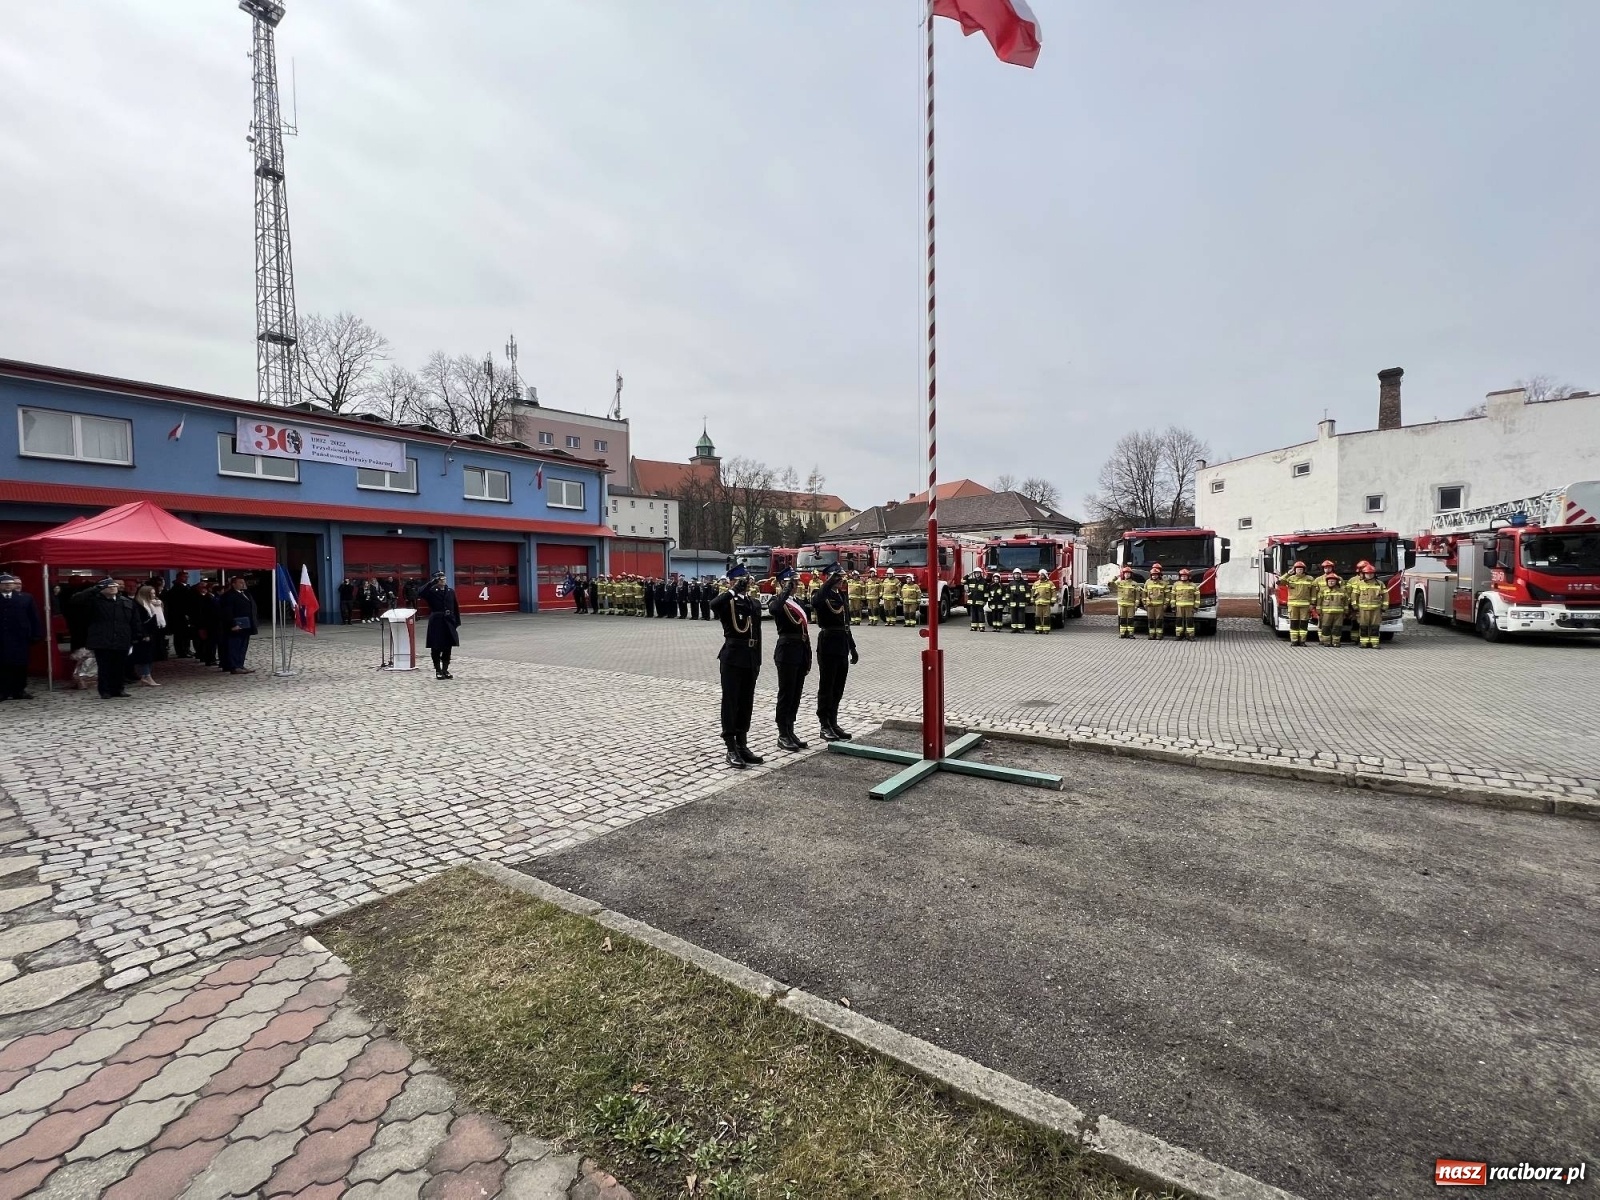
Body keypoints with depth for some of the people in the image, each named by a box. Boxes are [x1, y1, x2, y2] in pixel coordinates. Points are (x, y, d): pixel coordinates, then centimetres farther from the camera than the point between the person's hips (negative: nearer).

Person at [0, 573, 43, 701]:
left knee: (21, 665, 6)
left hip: (20, 637, 1)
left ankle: (19, 690, 13)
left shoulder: (26, 598, 5)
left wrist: (37, 635, -3)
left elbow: (34, 618, 4)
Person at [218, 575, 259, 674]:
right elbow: (227, 612, -16)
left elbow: (252, 608, 19)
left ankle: (240, 665, 18)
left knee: (243, 647, 12)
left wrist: (255, 624, 14)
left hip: (246, 626, 8)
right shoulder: (228, 595, -9)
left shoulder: (246, 594, 16)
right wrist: (232, 624, -22)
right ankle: (234, 667, -5)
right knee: (234, 646, -5)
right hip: (235, 627, -8)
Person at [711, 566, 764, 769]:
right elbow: (714, 605, -31)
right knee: (731, 702, -1)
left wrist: (757, 661, 13)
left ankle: (742, 746, 21)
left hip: (751, 658, 6)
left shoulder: (755, 604, 13)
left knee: (746, 703, 12)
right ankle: (731, 750, 5)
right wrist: (735, 590, -25)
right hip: (732, 657, -6)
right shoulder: (726, 601, -5)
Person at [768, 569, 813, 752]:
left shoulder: (799, 603, 16)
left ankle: (790, 732, 21)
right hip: (786, 651, -7)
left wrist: (808, 657, 15)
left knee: (796, 694, 11)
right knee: (786, 694, -1)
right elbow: (775, 608, -35)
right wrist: (788, 589, -26)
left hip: (801, 651, 8)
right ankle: (783, 736, 7)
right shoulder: (777, 601, -7)